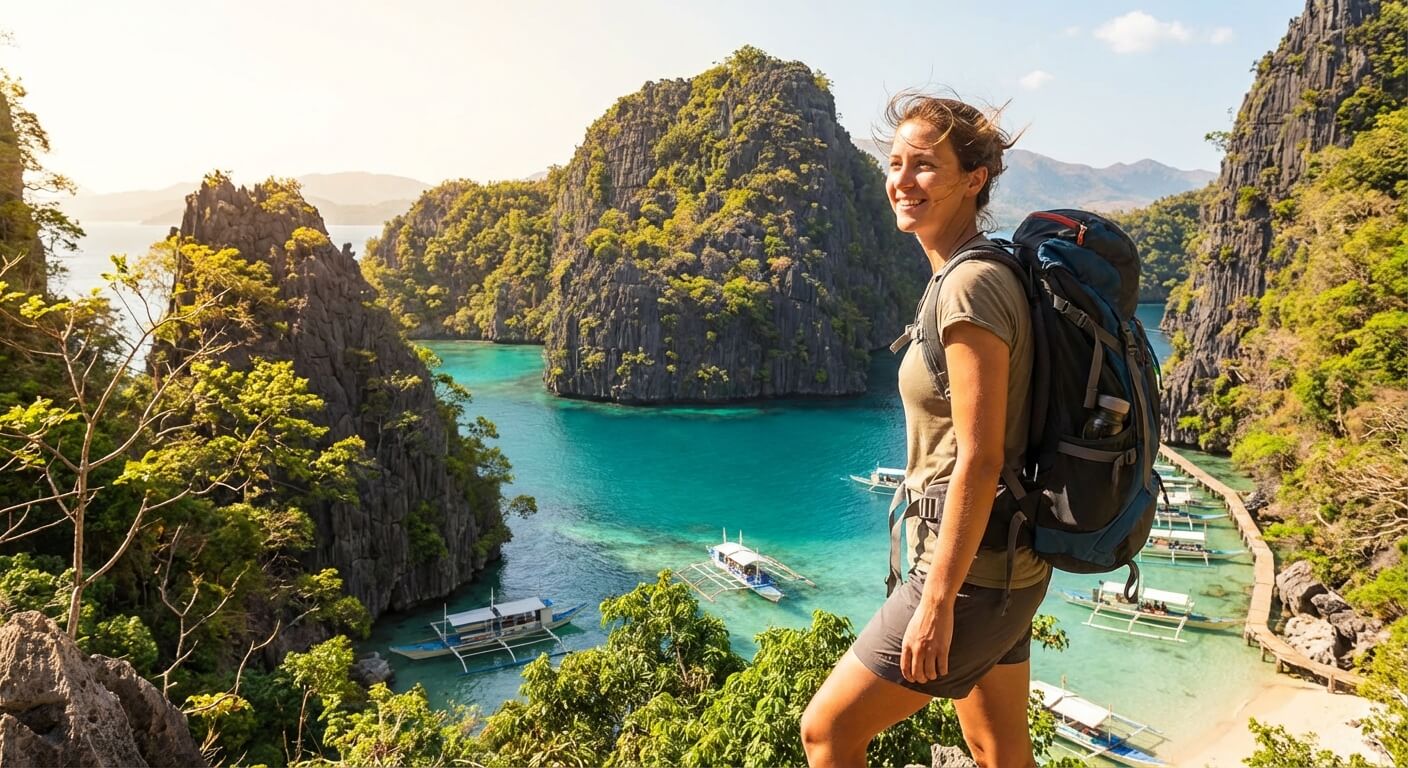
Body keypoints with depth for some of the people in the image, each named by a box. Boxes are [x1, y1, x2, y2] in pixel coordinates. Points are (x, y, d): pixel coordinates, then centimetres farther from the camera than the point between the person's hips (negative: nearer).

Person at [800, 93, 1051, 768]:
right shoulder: (988, 276, 10)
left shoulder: (970, 287, -20)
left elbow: (979, 460, -23)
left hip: (972, 573, -9)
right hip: (1008, 568, 10)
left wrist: (936, 603, -19)